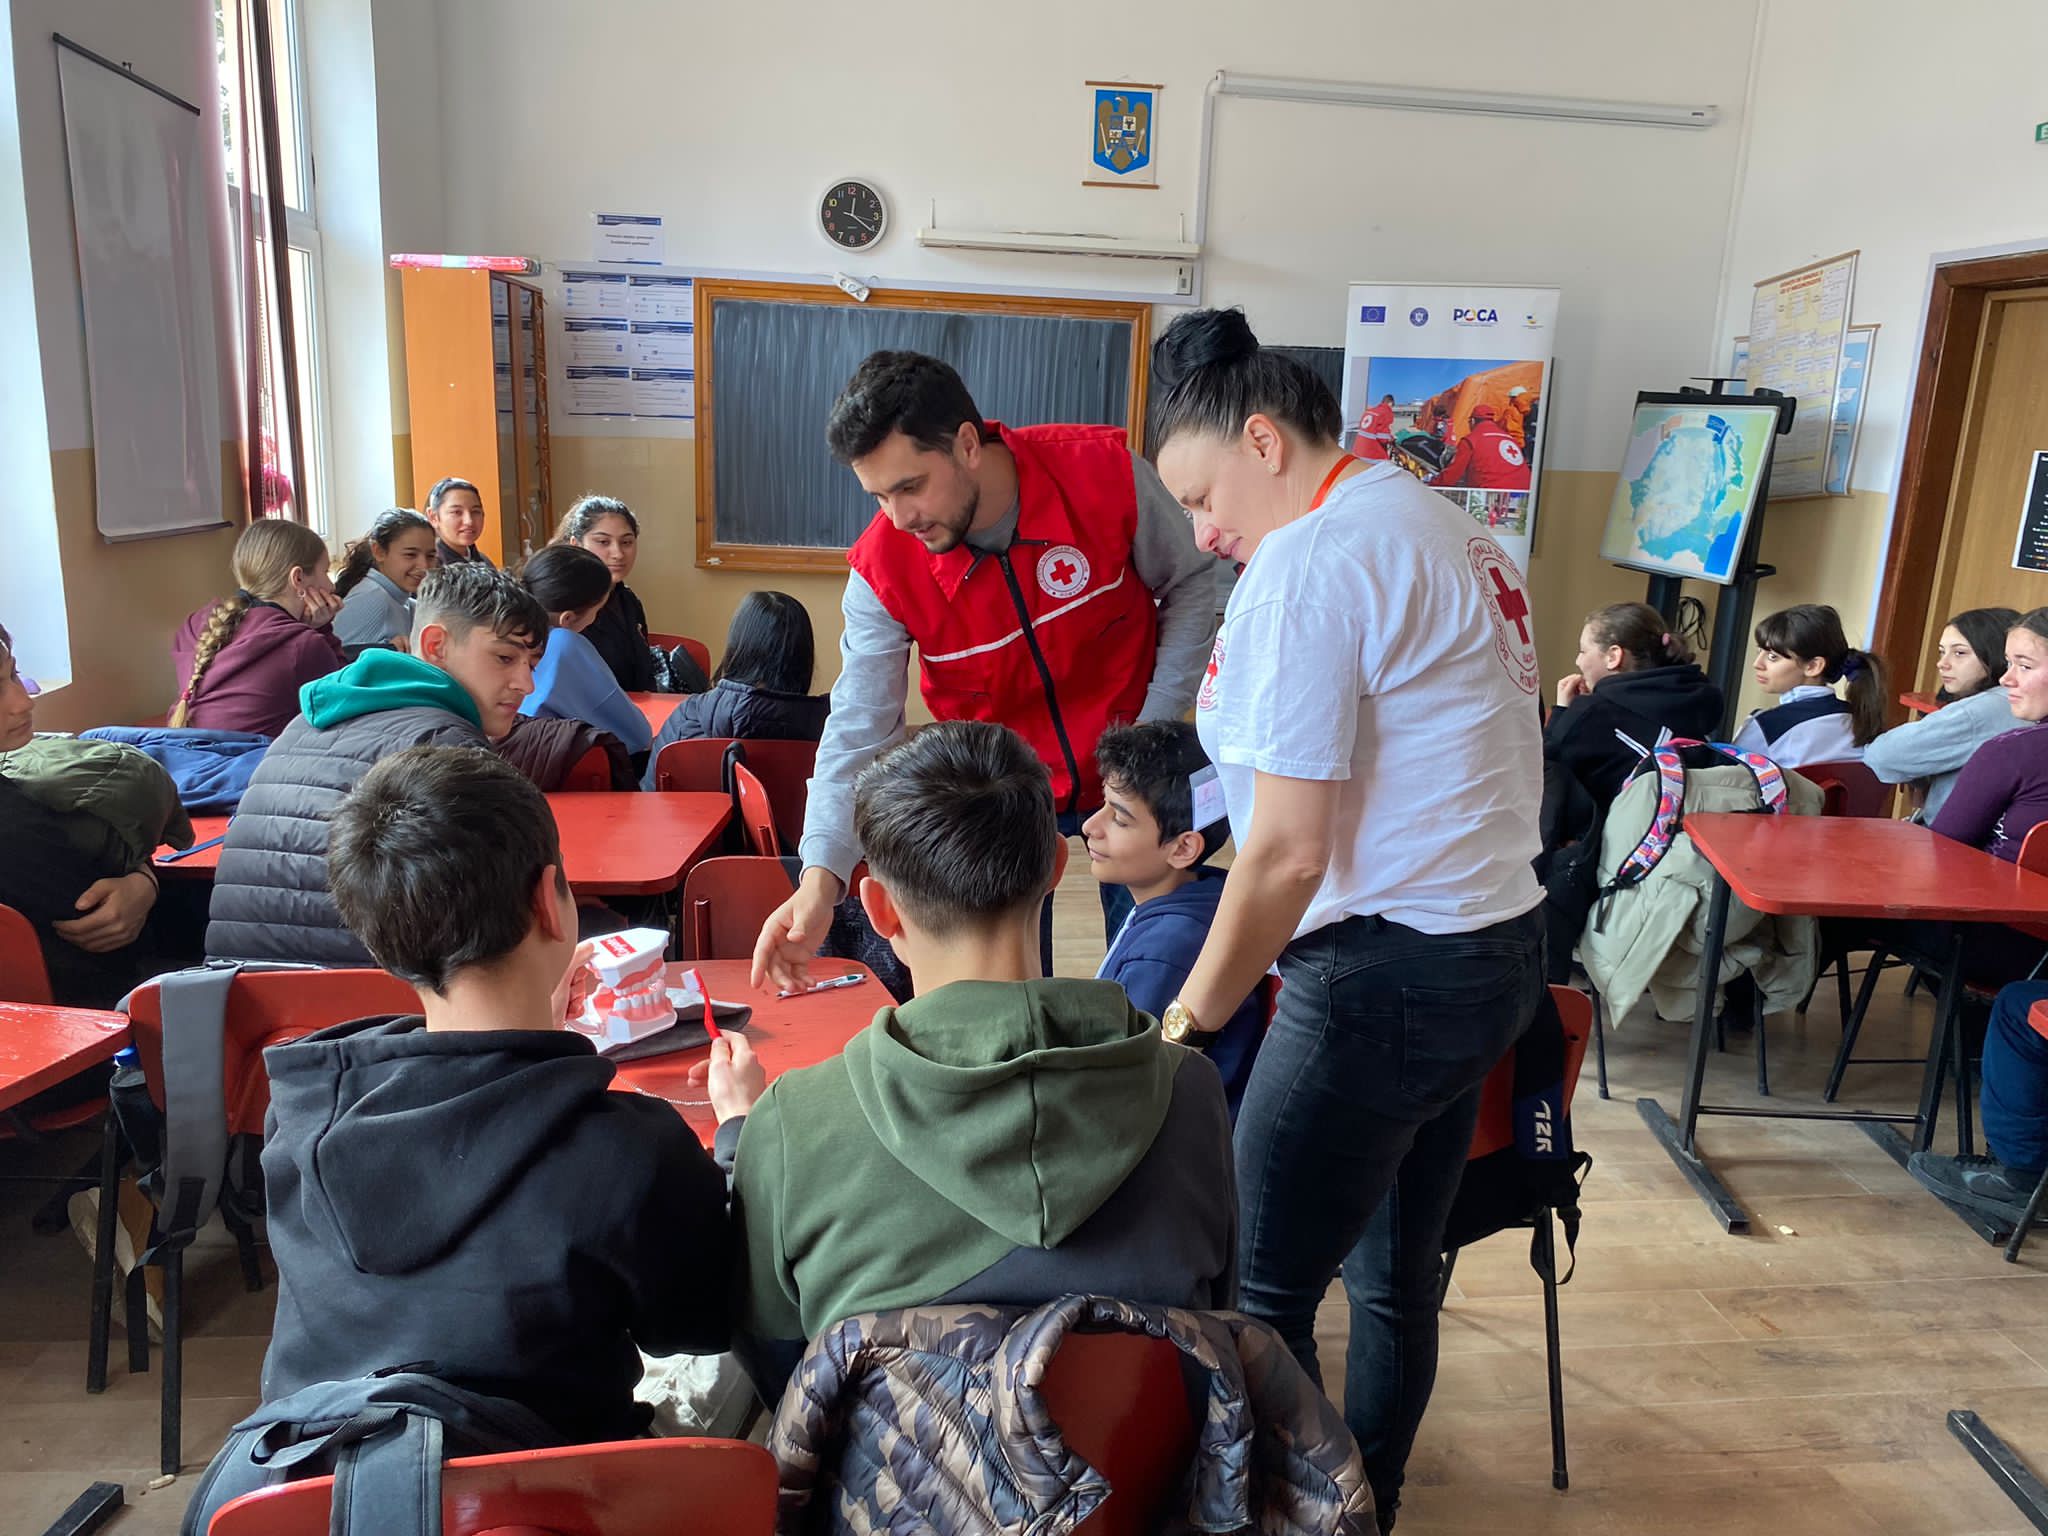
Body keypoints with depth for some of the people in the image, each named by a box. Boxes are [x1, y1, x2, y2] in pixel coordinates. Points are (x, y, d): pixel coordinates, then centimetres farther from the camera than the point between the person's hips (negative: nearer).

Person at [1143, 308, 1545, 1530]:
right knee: (1399, 1277, 20)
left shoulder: (1308, 561, -15)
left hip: (1388, 973, -10)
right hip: (1500, 947, 10)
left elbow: (1289, 853, -18)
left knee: (1262, 1290, 3)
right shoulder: (1451, 528, 13)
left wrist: (1190, 1021, -7)